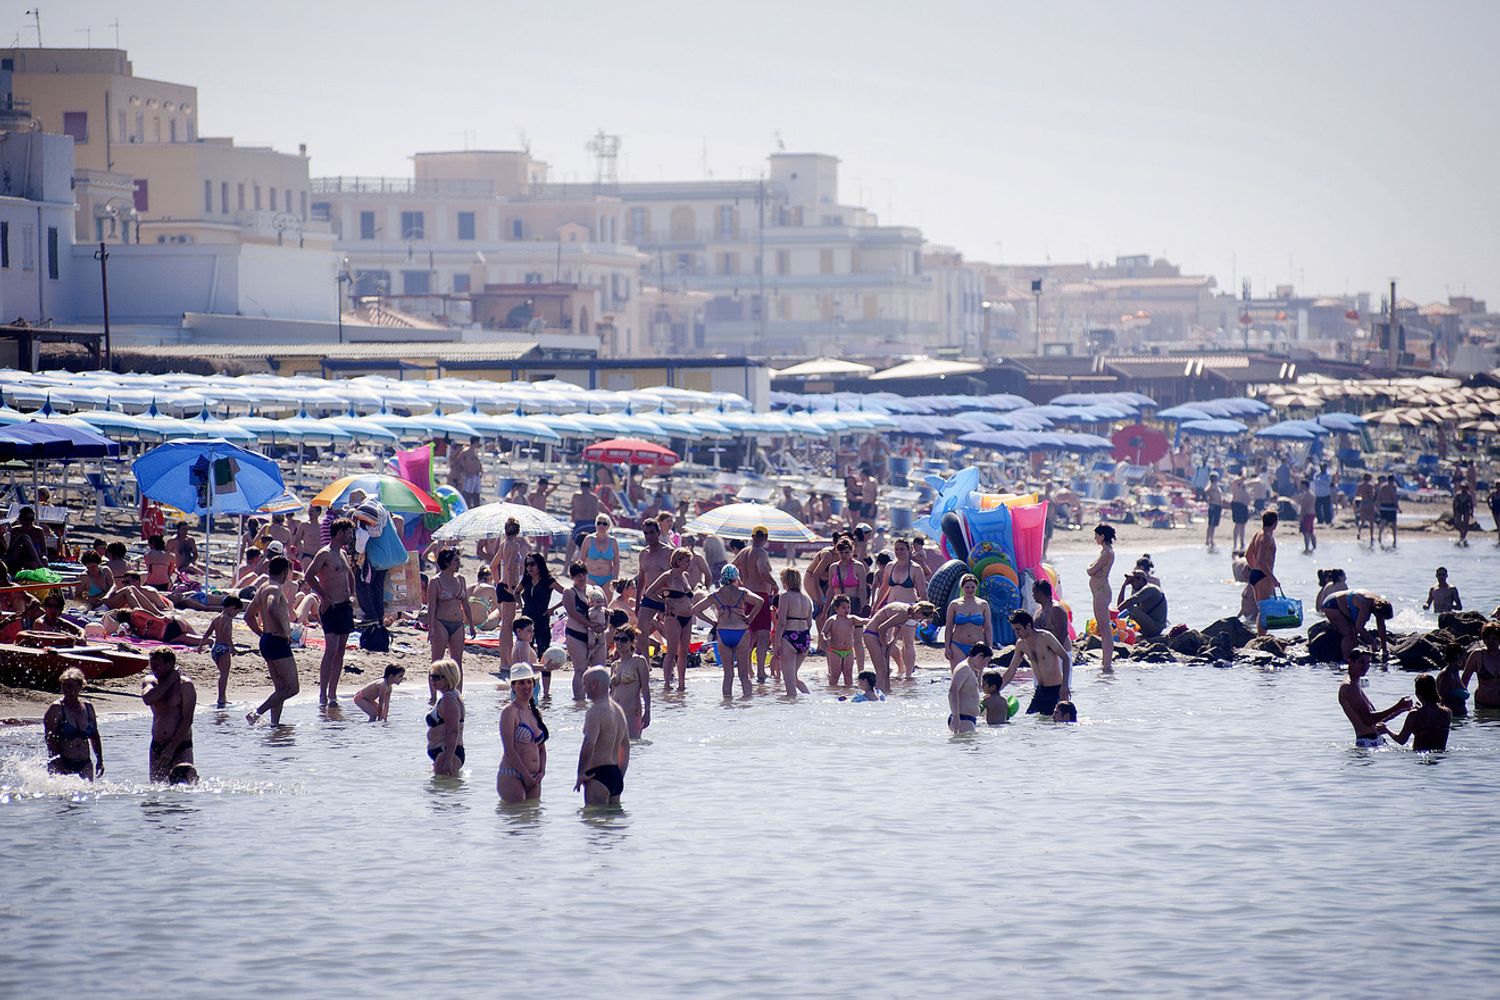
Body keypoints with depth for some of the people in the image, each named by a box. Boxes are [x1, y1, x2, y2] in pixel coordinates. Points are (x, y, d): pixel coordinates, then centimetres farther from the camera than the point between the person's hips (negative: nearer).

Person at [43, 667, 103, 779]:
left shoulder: (88, 707, 9)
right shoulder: (56, 709, -6)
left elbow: (95, 737, 16)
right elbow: (49, 739, -11)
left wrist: (100, 761, 11)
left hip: (84, 765, 5)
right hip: (61, 766, -5)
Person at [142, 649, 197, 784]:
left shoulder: (185, 684, -6)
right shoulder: (149, 682, 9)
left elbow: (187, 720, -11)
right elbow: (148, 699, -15)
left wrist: (172, 747, -16)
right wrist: (169, 681, -11)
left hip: (181, 745, -5)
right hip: (157, 746, 5)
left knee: (181, 786, -19)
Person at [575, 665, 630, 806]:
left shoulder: (595, 711, -13)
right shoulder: (619, 711, 17)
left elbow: (589, 745, -25)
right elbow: (626, 748, 24)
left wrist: (581, 774, -18)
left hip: (599, 775, -9)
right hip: (616, 775, 9)